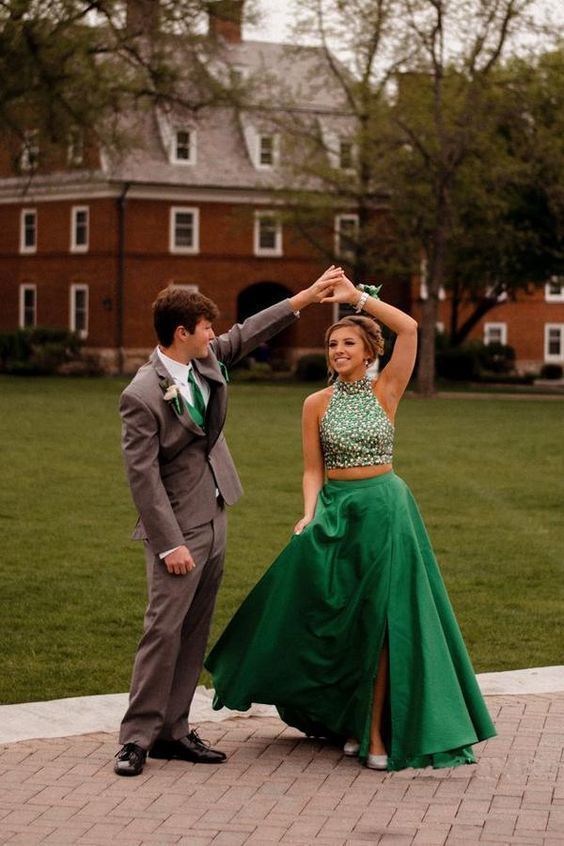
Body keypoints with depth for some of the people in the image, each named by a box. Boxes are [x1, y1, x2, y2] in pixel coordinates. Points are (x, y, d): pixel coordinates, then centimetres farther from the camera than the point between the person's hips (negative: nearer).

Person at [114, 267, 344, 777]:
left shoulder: (207, 359, 3)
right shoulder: (142, 396, -19)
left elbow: (249, 334, 21)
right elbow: (143, 476, -19)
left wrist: (306, 297, 17)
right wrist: (170, 544, -20)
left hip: (213, 520, 8)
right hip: (177, 527, -8)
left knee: (195, 632, 9)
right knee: (165, 628, -10)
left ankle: (172, 731, 15)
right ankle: (137, 737, -2)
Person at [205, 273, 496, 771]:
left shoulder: (386, 392, -2)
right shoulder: (317, 404, 3)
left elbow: (409, 329, -14)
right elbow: (313, 470, 5)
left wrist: (357, 297, -13)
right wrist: (309, 516, -11)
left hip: (384, 510, -2)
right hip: (335, 511, 2)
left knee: (381, 621, -2)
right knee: (337, 622, 6)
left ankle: (377, 729, 3)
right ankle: (351, 720, 22)